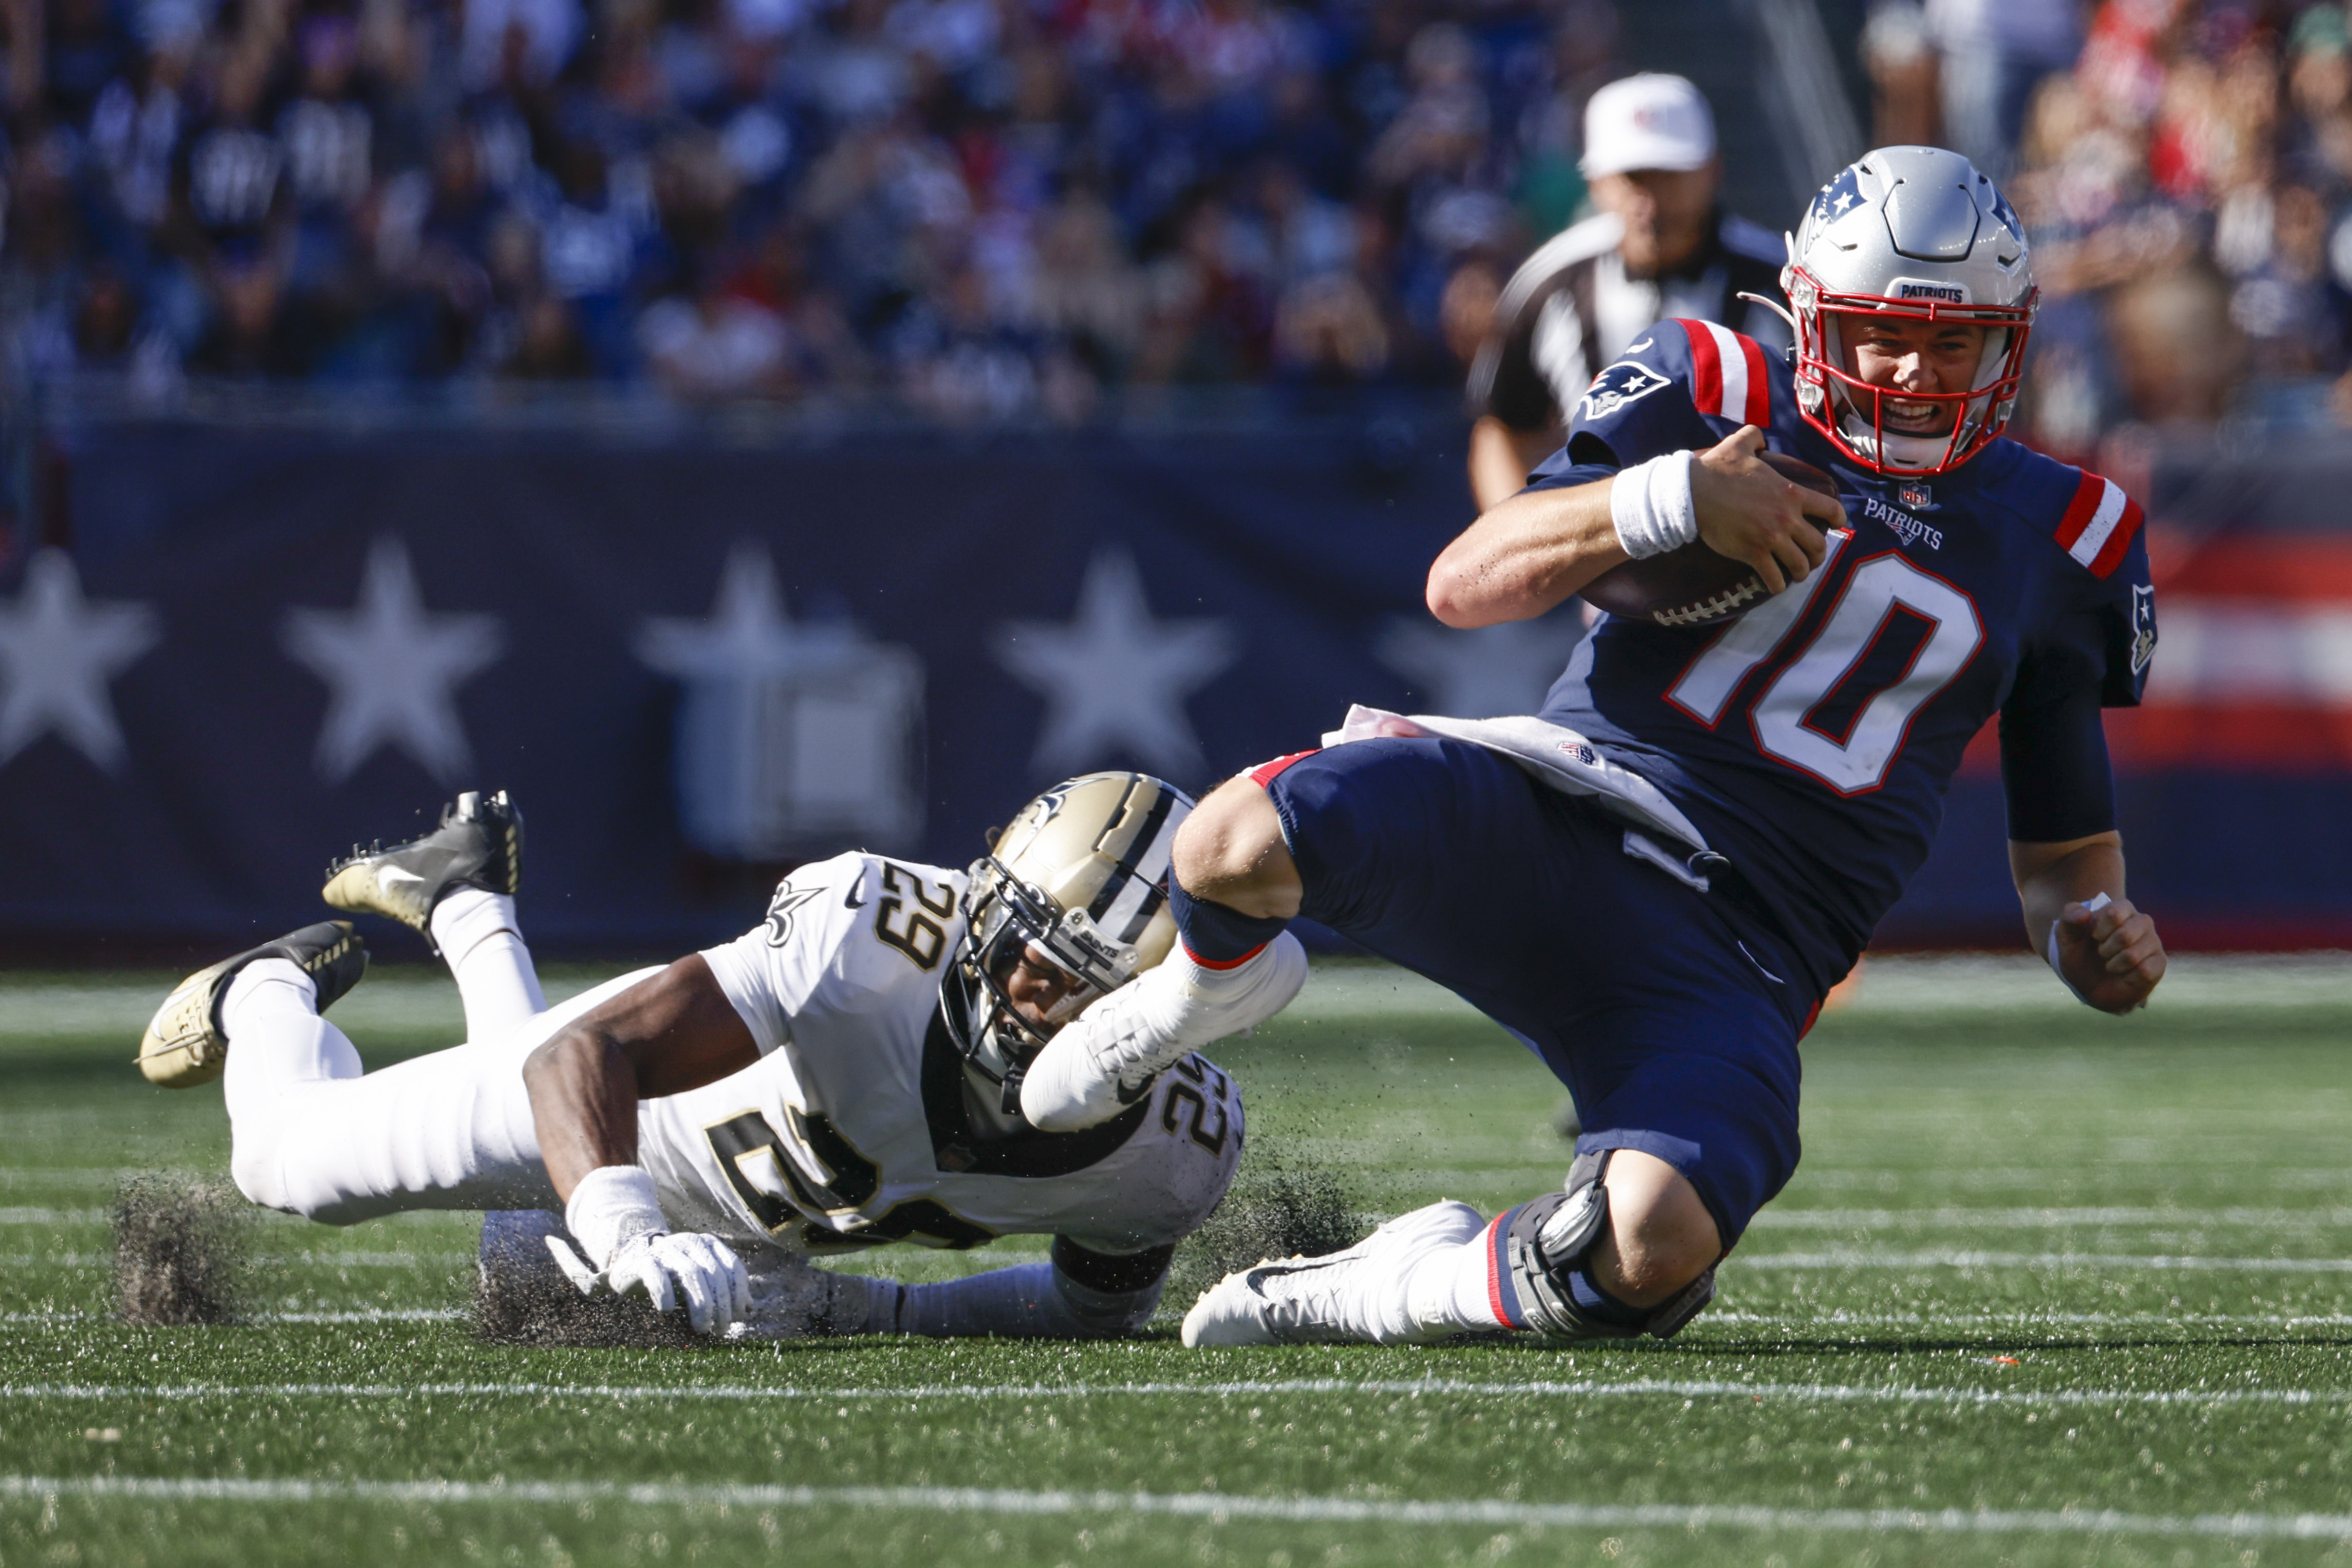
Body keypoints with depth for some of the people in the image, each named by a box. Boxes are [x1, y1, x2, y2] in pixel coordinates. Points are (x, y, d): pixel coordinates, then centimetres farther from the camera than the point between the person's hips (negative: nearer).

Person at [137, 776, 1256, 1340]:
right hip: (646, 1067, -4)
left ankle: (467, 910, 58)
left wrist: (850, 1309, -27)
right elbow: (588, 1055, -47)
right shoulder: (884, 937, -47)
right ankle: (270, 993, 45)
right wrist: (624, 1233, -68)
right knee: (290, 1161, 9)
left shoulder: (1171, 1147, -36)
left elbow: (1099, 1310, -14)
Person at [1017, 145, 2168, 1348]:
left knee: (1656, 1254, -32)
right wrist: (1666, 501, -14)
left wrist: (2096, 940, -1)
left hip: (1733, 963, 1)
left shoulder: (2060, 539, 14)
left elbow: (2064, 853, 23)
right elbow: (1462, 585, 1)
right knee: (1243, 844, -33)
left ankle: (1407, 1286, 1)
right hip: (1558, 811, -1)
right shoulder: (1717, 399, 8)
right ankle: (1205, 982, 7)